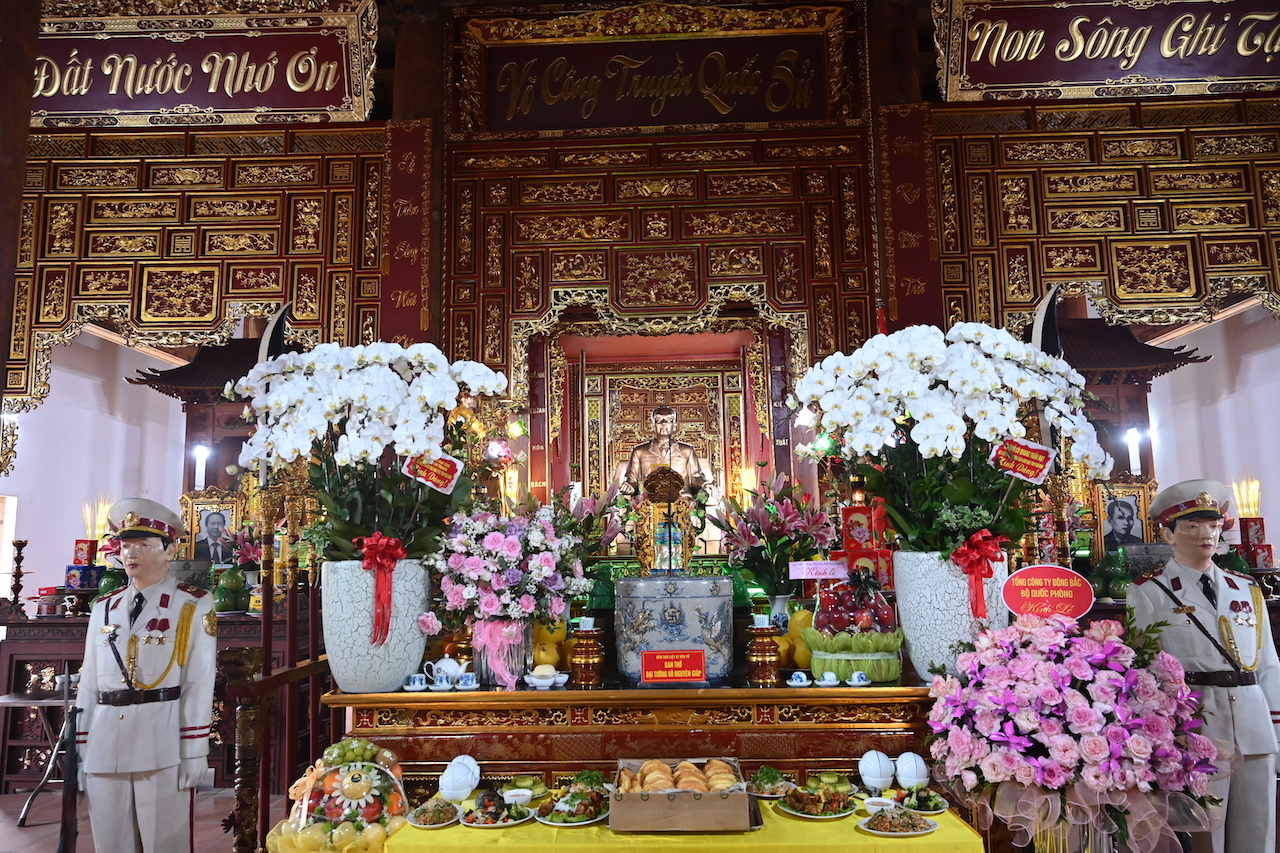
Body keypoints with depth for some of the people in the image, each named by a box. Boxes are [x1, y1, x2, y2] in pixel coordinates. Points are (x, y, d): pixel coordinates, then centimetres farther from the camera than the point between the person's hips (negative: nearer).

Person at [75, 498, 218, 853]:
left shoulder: (194, 606, -1)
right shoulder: (104, 608, 13)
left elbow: (199, 683, -6)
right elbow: (89, 682, 13)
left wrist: (194, 752, -9)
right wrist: (80, 750, 9)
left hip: (164, 742, -4)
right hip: (104, 743, 5)